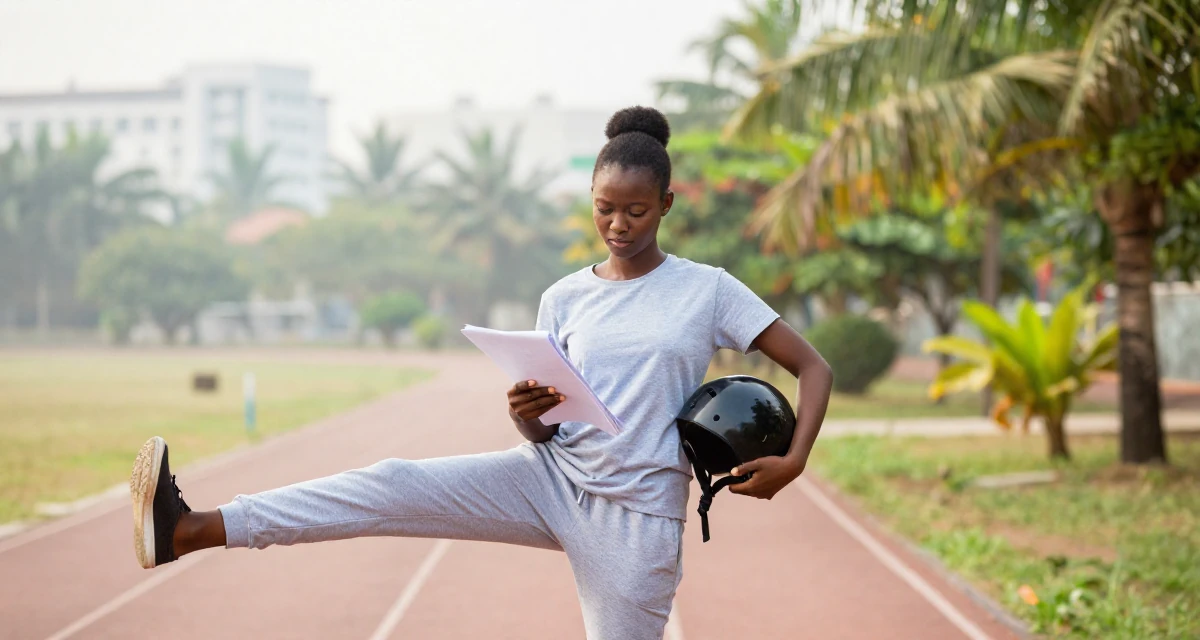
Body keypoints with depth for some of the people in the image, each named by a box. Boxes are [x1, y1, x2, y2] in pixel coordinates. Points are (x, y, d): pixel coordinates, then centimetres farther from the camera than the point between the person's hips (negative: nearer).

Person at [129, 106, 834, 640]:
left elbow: (814, 366, 1)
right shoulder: (564, 298, 8)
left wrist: (793, 461, -14)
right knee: (396, 485, -16)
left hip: (637, 515, -2)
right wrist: (528, 414, -15)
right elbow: (544, 431, 10)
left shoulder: (708, 289, -1)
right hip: (551, 479, 3)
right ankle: (191, 530, -25)